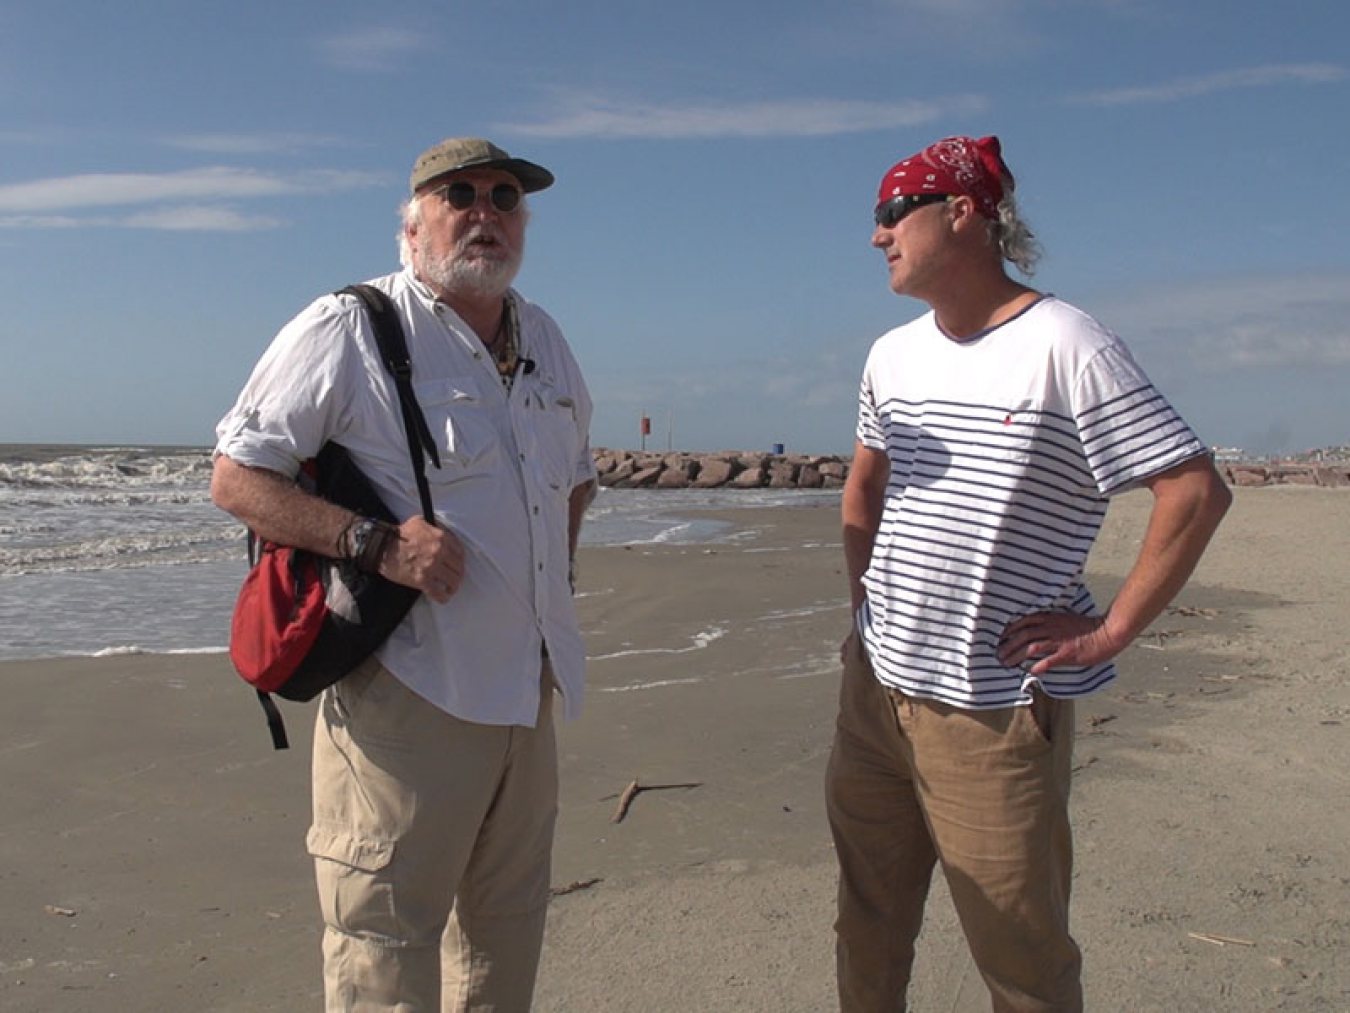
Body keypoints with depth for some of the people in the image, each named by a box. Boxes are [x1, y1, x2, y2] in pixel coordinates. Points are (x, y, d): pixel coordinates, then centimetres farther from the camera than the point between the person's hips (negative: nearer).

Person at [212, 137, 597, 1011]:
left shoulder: (545, 340, 13)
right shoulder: (349, 330, -8)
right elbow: (235, 478, -9)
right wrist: (376, 542, -22)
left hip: (528, 690, 7)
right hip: (409, 688, -7)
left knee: (507, 929, 19)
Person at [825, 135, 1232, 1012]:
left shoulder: (1064, 347, -12)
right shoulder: (893, 355, 10)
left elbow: (1198, 492, -14)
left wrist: (1109, 633, -14)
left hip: (995, 710, -6)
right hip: (876, 689, 7)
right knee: (867, 930, 18)